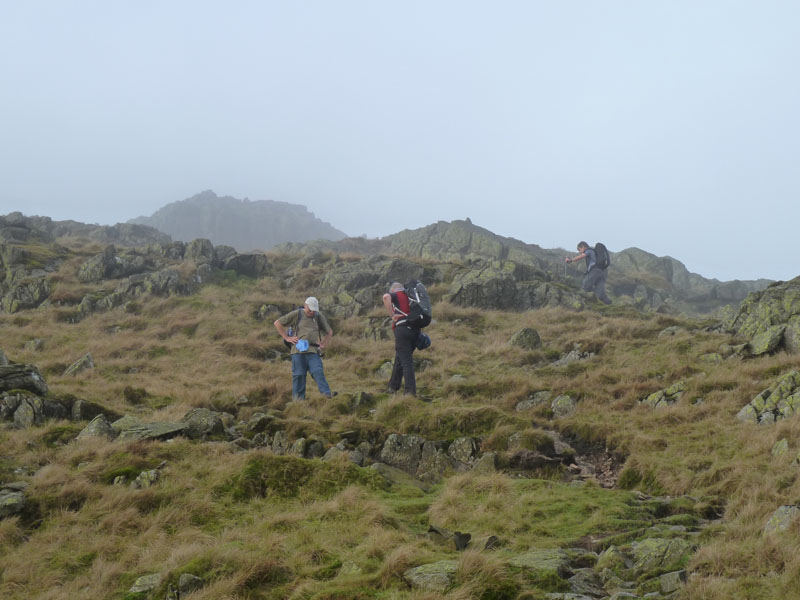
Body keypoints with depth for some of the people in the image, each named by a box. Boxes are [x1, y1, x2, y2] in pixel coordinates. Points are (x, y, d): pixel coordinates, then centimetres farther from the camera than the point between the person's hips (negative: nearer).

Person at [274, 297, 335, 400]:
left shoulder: (319, 316, 15)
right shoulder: (296, 314, 6)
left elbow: (329, 332, 28)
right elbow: (277, 323, 8)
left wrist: (324, 345, 14)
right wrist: (287, 338, 2)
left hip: (313, 351, 2)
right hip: (298, 350, -2)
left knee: (318, 372, -13)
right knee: (299, 375, -2)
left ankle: (327, 395, -24)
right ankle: (298, 399, 2)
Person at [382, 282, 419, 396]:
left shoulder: (396, 295, 5)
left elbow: (386, 297, -18)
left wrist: (392, 315, -14)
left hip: (402, 329, -6)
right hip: (415, 330, 6)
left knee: (406, 361, -7)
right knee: (399, 359, 17)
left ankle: (410, 391, -13)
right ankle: (393, 387, 23)